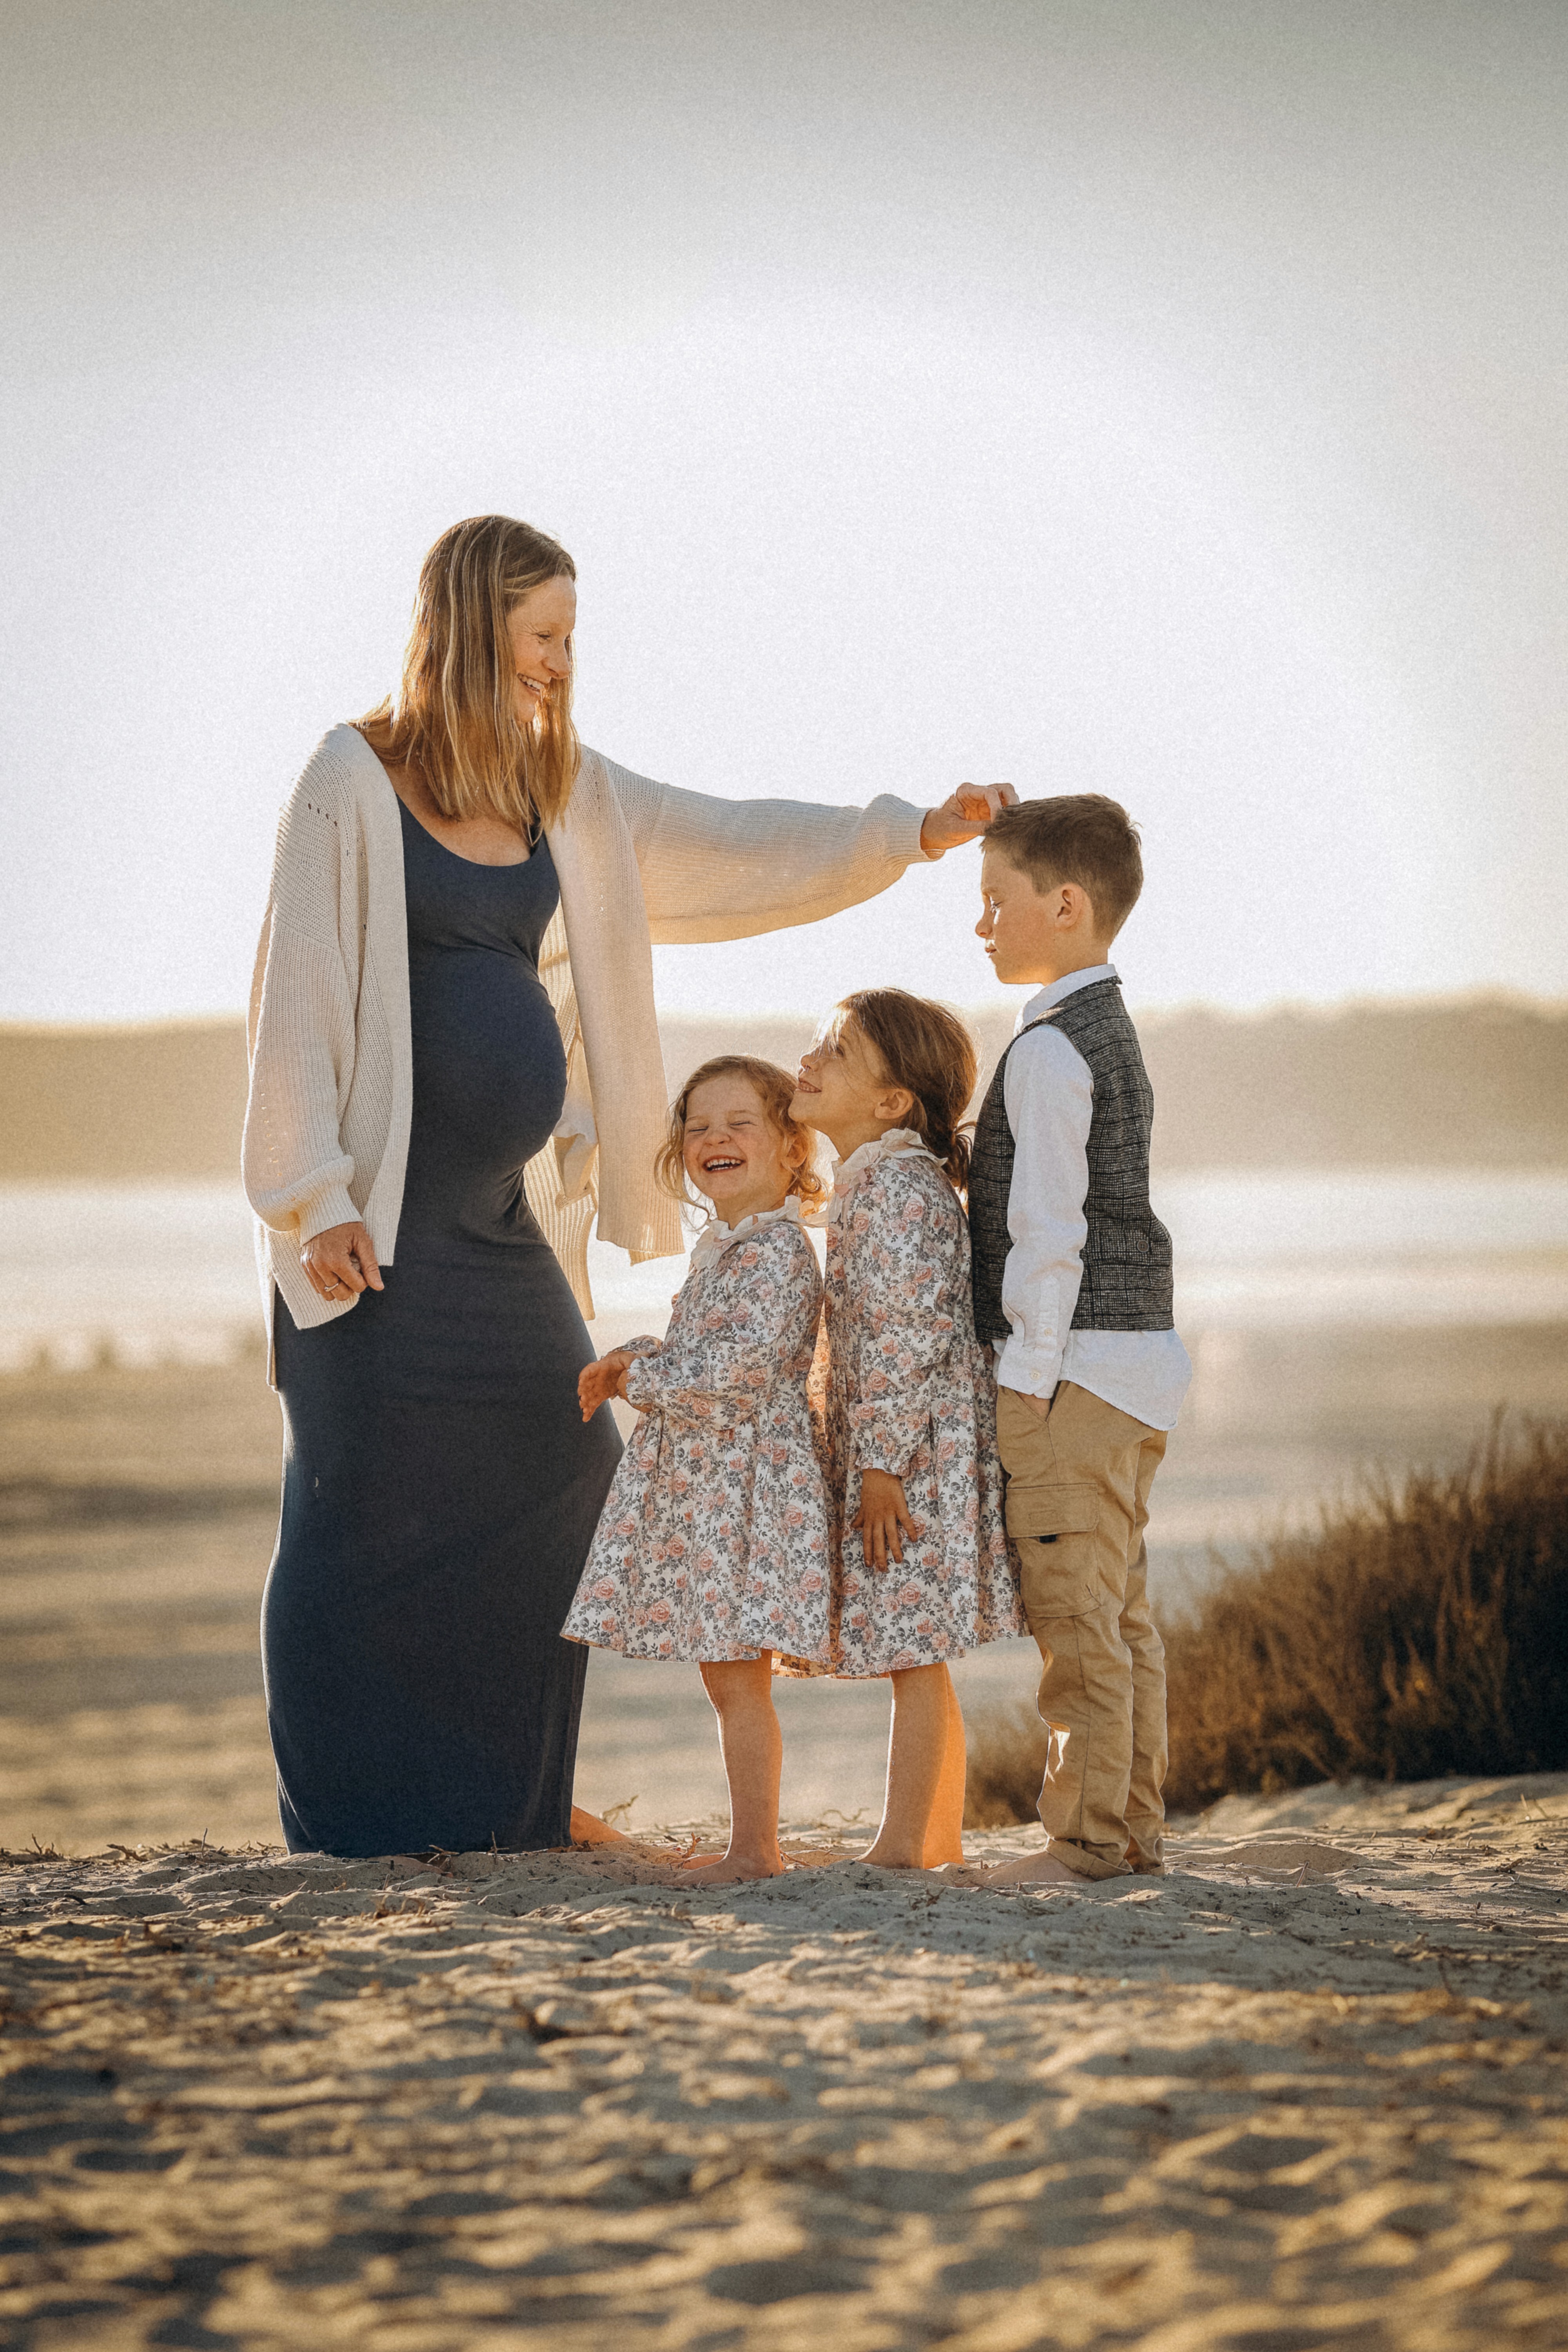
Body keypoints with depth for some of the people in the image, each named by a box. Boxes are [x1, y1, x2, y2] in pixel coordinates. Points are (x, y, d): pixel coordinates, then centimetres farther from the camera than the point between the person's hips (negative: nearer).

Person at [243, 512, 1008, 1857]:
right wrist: (316, 1198, -14)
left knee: (556, 1484, 7)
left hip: (509, 1214, 7)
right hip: (383, 1213, -7)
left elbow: (731, 850, 18)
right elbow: (301, 992, -9)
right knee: (370, 1506, -3)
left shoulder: (563, 795, 12)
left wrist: (911, 836, 10)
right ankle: (355, 1819, 6)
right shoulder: (356, 783, -7)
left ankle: (512, 1800, 18)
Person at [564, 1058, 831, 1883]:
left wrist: (638, 1373, -12)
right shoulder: (722, 1249, 17)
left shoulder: (774, 1252, -14)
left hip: (747, 1488, -10)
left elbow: (736, 1371, -24)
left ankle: (754, 1847, -2)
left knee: (737, 1675, -6)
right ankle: (752, 1843, 17)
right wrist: (633, 1367, 9)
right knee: (726, 1676, 11)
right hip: (704, 1490, 10)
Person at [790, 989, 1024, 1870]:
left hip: (916, 1448, -10)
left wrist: (882, 1463, -21)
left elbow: (910, 1333, -21)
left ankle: (901, 1847, -3)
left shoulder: (897, 1183, -16)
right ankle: (941, 1837, 19)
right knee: (918, 1657, 13)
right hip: (897, 1453, 10)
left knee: (913, 1650, -6)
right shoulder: (871, 1184, 16)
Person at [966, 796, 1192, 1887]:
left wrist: (1027, 1374, -16)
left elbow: (1049, 1230, -18)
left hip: (1076, 1358, -10)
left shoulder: (1048, 1052, -14)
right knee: (1123, 1609, 12)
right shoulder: (1112, 1032, 18)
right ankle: (1136, 1826, 16)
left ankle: (1087, 1835, -5)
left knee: (1075, 1610, -7)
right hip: (1139, 1351, 10)